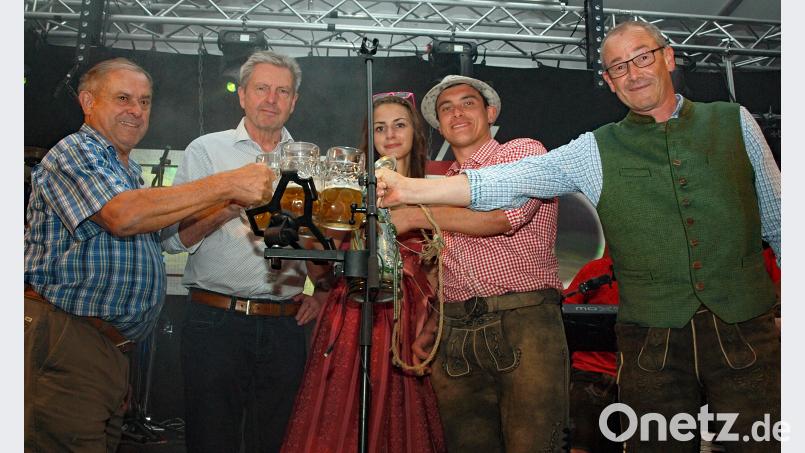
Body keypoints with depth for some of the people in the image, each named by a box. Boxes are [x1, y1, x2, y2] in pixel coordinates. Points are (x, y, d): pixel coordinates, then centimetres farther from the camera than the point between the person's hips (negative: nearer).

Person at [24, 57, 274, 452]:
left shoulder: (129, 170, 22)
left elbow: (172, 235, 25)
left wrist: (231, 205, 11)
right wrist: (226, 185, -25)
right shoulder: (74, 151, -8)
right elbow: (123, 216, -26)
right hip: (63, 338, -9)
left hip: (111, 346, 9)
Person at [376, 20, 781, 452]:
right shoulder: (596, 151, 2)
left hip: (746, 334, 1)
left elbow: (775, 216, 15)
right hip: (653, 345, 0)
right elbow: (505, 181, -7)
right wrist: (407, 189, -18)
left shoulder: (734, 121, 8)